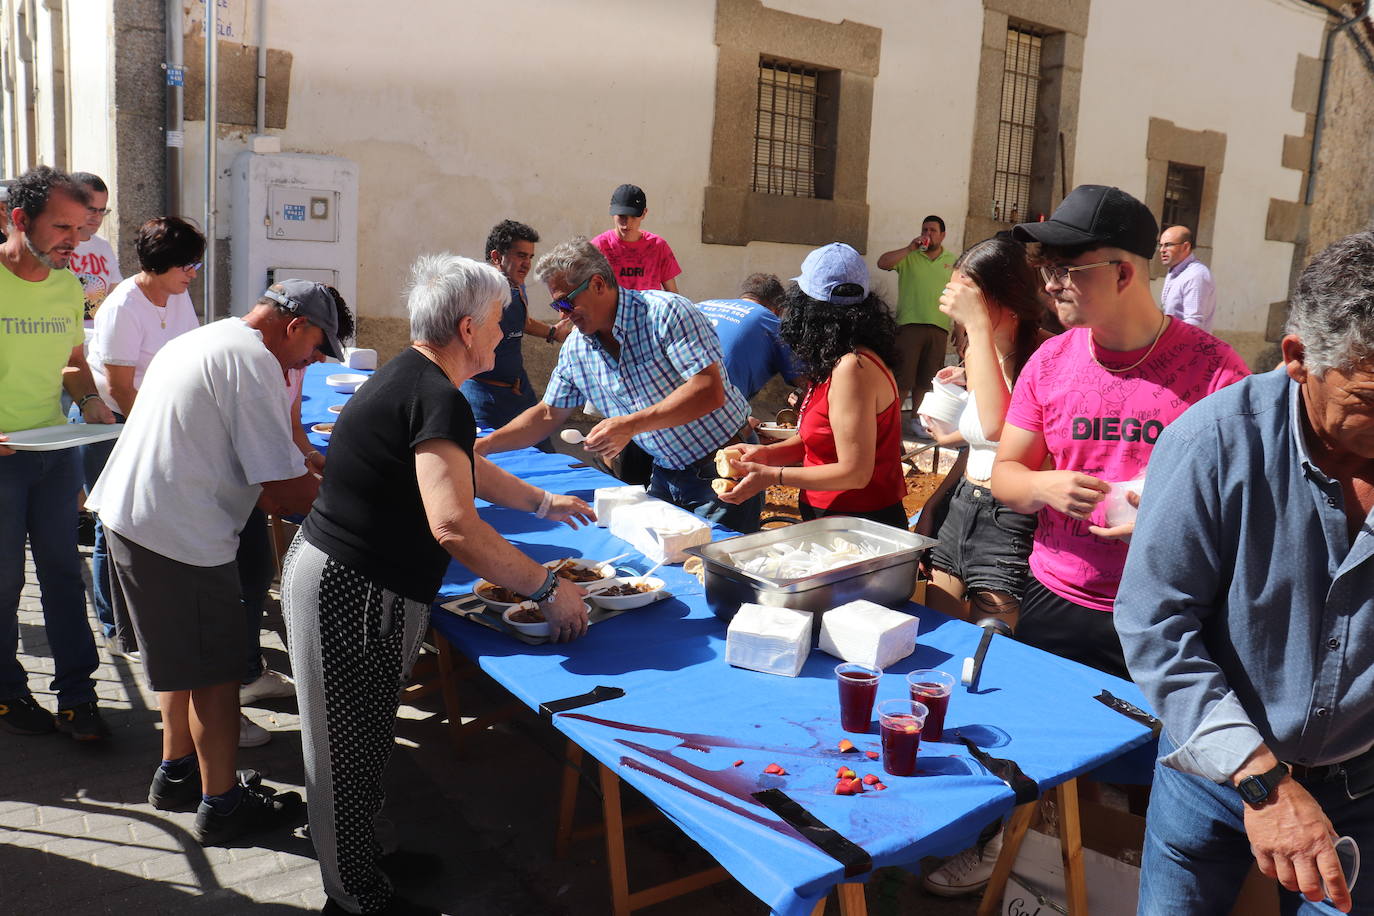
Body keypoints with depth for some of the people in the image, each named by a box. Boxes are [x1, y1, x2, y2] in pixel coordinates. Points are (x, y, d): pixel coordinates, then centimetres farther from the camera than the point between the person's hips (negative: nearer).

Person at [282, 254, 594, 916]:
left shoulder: (409, 375, 11)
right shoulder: (439, 399, -22)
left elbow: (459, 465, 26)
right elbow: (454, 526, -33)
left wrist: (541, 502, 32)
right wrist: (548, 589, -25)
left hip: (329, 570, 10)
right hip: (354, 593, -10)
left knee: (359, 743, 22)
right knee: (351, 750, 5)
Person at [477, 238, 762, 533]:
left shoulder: (666, 312, -19)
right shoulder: (576, 349, 3)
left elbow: (710, 391, -27)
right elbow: (548, 415, 14)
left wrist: (631, 424, -30)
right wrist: (484, 445, 3)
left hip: (725, 468, -6)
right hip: (666, 474, 6)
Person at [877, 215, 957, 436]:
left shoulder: (953, 261, 12)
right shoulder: (909, 256, 3)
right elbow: (882, 263, -12)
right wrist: (909, 248, -16)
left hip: (939, 328, 3)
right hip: (909, 325, -3)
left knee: (925, 380, 10)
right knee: (902, 378, -4)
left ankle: (915, 419, 23)